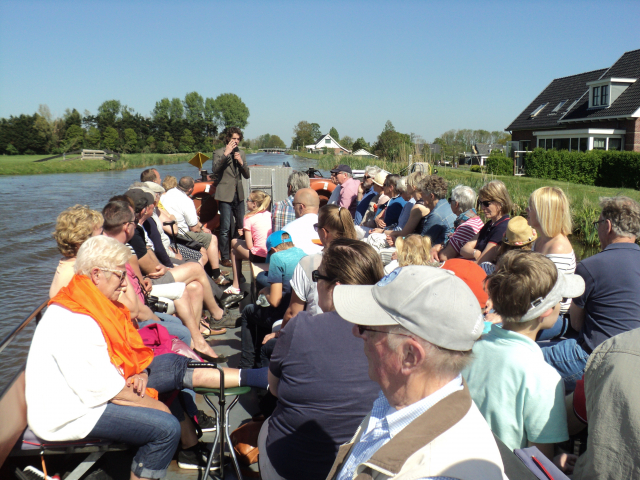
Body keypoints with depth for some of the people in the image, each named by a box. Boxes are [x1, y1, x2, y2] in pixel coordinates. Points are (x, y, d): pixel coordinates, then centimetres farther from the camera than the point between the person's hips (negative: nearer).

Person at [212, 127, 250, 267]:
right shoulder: (219, 153, -2)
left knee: (241, 225, 11)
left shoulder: (241, 153, 15)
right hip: (225, 194, -6)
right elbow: (215, 170, -19)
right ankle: (225, 257, 4)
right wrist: (226, 154, -23)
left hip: (238, 194, 6)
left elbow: (247, 175, 11)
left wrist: (241, 162, -6)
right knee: (225, 228, -4)